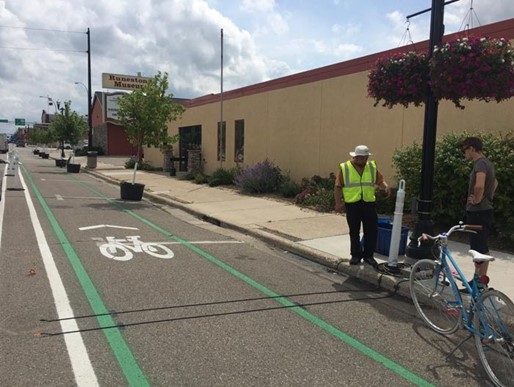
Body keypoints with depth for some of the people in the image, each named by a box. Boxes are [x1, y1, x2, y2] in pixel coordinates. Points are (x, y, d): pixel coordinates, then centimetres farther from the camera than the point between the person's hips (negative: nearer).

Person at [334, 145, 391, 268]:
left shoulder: (372, 167, 6)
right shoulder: (344, 168, -4)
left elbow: (380, 180, 10)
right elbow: (338, 187, -4)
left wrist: (385, 187, -11)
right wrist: (338, 203, -9)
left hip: (369, 204, 2)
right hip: (352, 204, -2)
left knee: (372, 231, 4)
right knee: (354, 231, 8)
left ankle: (368, 255, 18)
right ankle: (356, 255, 21)